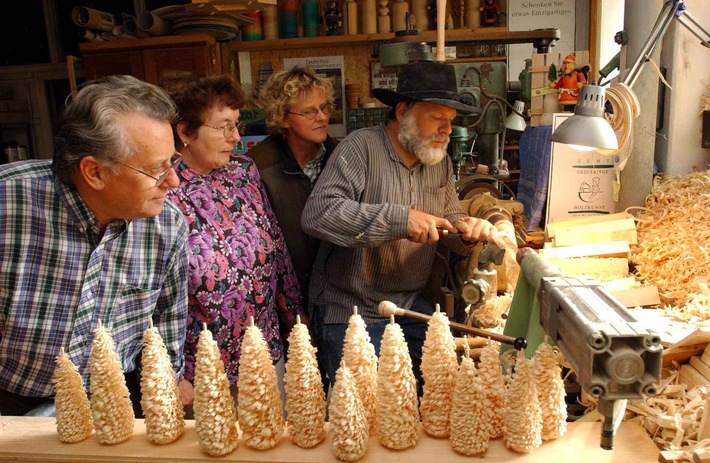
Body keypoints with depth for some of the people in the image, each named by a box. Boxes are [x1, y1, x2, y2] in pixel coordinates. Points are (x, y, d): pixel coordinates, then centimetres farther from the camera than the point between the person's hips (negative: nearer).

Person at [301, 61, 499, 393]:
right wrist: (400, 219, -32)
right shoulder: (361, 147, -16)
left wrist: (467, 230, -11)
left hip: (411, 304, 6)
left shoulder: (440, 160, 6)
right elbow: (316, 213, -27)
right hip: (349, 311, -6)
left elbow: (450, 217, 15)